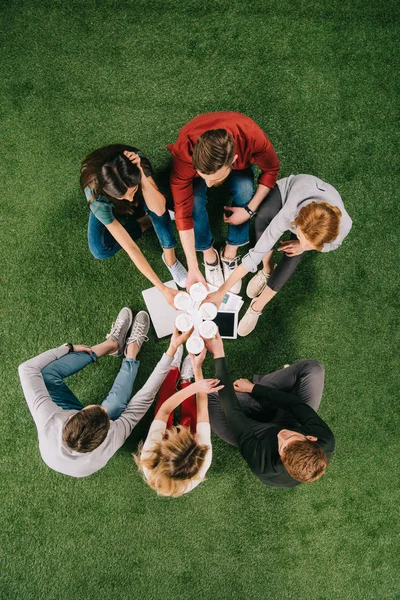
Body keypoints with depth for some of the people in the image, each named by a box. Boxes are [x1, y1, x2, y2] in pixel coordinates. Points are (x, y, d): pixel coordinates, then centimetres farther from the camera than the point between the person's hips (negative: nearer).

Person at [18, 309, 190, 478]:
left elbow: (26, 368, -33)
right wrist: (172, 350, -39)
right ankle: (131, 350, 5)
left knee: (46, 372, -14)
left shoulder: (48, 423, -46)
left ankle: (111, 344, 1)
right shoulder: (109, 443, -45)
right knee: (118, 401, -24)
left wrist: (69, 347, -22)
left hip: (66, 418, 1)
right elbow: (145, 398, -40)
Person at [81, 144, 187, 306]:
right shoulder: (97, 198, -43)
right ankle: (149, 221, -5)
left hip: (141, 197, 0)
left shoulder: (137, 161, -40)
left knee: (159, 212, -35)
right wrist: (162, 288, -44)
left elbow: (159, 209, -43)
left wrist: (141, 173, -56)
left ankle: (170, 259, -15)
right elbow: (130, 248, -43)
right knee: (100, 251, -24)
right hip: (109, 207, 0)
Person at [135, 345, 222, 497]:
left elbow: (164, 410, -38)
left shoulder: (149, 458, -47)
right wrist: (197, 369, -35)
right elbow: (202, 412, -37)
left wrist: (194, 387, -47)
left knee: (163, 403, 10)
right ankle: (185, 379, 41)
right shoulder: (202, 463, -46)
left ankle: (174, 368, 37)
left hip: (164, 448, 1)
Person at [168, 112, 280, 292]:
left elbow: (271, 169, -20)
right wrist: (193, 268, -34)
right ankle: (209, 254, -2)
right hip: (196, 159, -1)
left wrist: (250, 209, -27)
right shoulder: (184, 153, -42)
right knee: (193, 201, -28)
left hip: (240, 161, 1)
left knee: (245, 191, -28)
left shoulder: (252, 137, -42)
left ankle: (230, 253, -7)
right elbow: (183, 211, -35)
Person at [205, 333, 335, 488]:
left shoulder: (263, 465, -44)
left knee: (207, 399, -23)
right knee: (312, 368, -11)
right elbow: (296, 403, -23)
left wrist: (218, 355, -36)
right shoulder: (326, 441, -38)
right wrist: (254, 388, -14)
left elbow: (232, 411, -39)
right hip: (291, 421, 3)